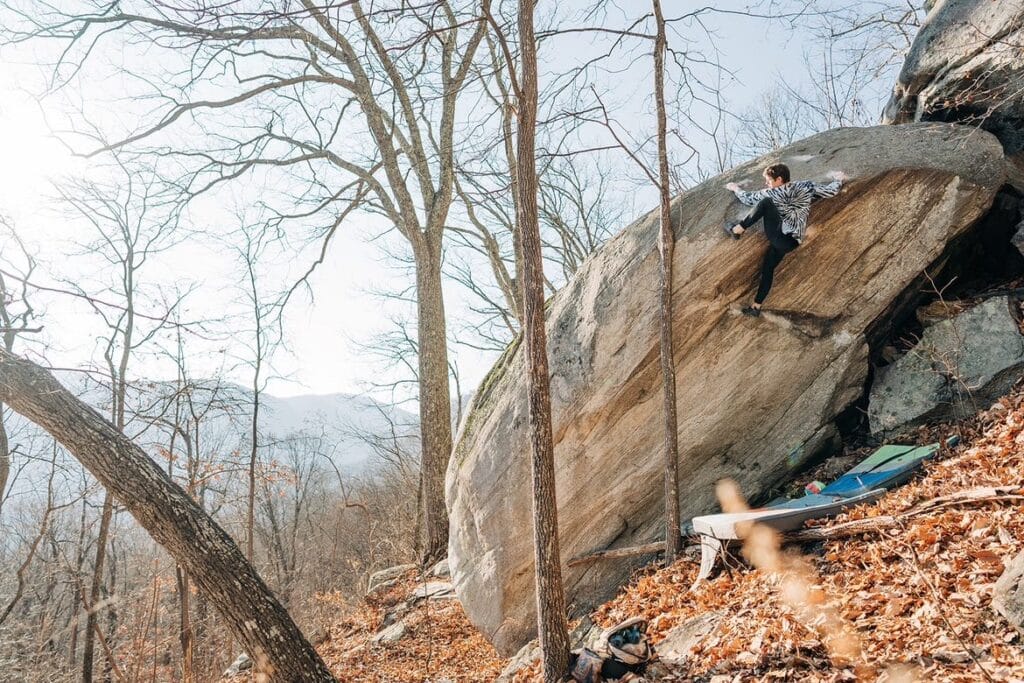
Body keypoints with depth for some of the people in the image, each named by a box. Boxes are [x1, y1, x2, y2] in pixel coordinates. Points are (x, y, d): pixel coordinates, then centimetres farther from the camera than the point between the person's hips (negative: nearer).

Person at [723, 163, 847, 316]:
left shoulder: (771, 193, 1)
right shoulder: (806, 186, 11)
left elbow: (748, 199, 15)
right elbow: (831, 190, 15)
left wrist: (735, 188, 33)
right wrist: (838, 179, 36)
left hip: (779, 237, -7)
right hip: (790, 242, 7)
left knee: (765, 202, -6)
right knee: (767, 268, 15)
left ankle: (737, 229, -2)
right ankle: (756, 307, 15)